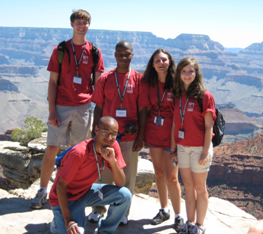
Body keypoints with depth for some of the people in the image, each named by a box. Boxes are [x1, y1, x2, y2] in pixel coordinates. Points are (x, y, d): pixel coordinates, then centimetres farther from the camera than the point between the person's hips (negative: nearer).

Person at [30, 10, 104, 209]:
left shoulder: (94, 52, 6)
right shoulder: (60, 50, 4)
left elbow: (98, 83, 7)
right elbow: (53, 82, 2)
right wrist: (52, 110, -6)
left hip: (83, 108, 1)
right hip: (61, 108, -1)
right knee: (52, 149, -2)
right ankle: (42, 191, 10)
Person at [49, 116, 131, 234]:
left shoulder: (113, 146, -13)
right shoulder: (79, 153, -30)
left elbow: (120, 184, -13)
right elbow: (60, 186, -23)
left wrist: (113, 161, -31)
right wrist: (68, 220, -28)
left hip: (86, 191, 6)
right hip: (66, 197, -6)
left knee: (125, 195, -16)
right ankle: (59, 220, 7)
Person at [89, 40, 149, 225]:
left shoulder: (139, 79, 0)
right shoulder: (105, 79, 3)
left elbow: (142, 111, 0)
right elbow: (98, 108, 5)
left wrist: (141, 137, -4)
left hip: (130, 137, 0)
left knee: (128, 175, 8)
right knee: (103, 173, 8)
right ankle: (99, 209, 24)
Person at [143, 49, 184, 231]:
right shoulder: (150, 83, 3)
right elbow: (148, 108, 10)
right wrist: (143, 134, 6)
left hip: (171, 133, -4)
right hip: (153, 132, 5)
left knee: (171, 177, -2)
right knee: (159, 173, 13)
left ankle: (178, 215, 14)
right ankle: (164, 210, 28)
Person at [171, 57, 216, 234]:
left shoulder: (205, 96, -9)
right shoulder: (178, 96, 7)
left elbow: (209, 127, -11)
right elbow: (175, 124, 8)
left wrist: (206, 151, -14)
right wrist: (173, 148, 6)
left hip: (199, 147, -5)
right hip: (182, 147, 5)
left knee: (200, 187, 5)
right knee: (188, 186, 12)